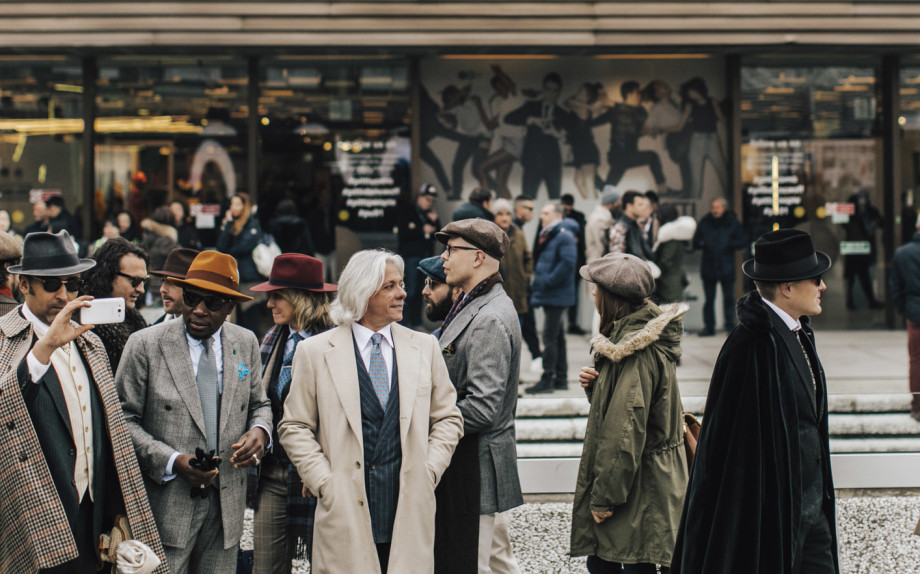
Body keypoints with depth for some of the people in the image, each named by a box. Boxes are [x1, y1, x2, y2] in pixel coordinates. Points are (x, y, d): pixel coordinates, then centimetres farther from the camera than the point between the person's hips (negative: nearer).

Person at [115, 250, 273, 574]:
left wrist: (260, 430, -5)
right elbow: (123, 419, -4)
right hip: (168, 504, -4)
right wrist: (173, 462, -16)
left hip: (227, 506, 4)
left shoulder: (246, 344, 9)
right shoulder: (145, 345, -4)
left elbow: (259, 404, 20)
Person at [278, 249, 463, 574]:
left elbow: (448, 419, 16)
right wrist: (324, 482, -5)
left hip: (409, 508, 2)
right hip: (346, 508, -2)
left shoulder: (424, 348, 11)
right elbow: (294, 427, 4)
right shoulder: (315, 352, 3)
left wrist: (430, 471, 3)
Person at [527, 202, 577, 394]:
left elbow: (567, 263, -24)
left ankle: (547, 380, -6)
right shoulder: (547, 236, 16)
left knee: (550, 337, -9)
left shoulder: (564, 236, -13)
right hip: (549, 296, 10)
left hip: (557, 296, -10)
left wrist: (549, 281, -21)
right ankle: (560, 378, 21)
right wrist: (539, 282, 12)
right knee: (557, 337, 14)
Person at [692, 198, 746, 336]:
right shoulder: (704, 223, 7)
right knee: (709, 298, 6)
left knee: (728, 297, -1)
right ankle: (709, 326, 12)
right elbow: (696, 242, 10)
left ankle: (730, 324, 7)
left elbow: (742, 242, -1)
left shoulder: (733, 223, 2)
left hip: (726, 266, -2)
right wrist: (704, 244, -11)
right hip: (708, 266, 2)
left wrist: (728, 244, -16)